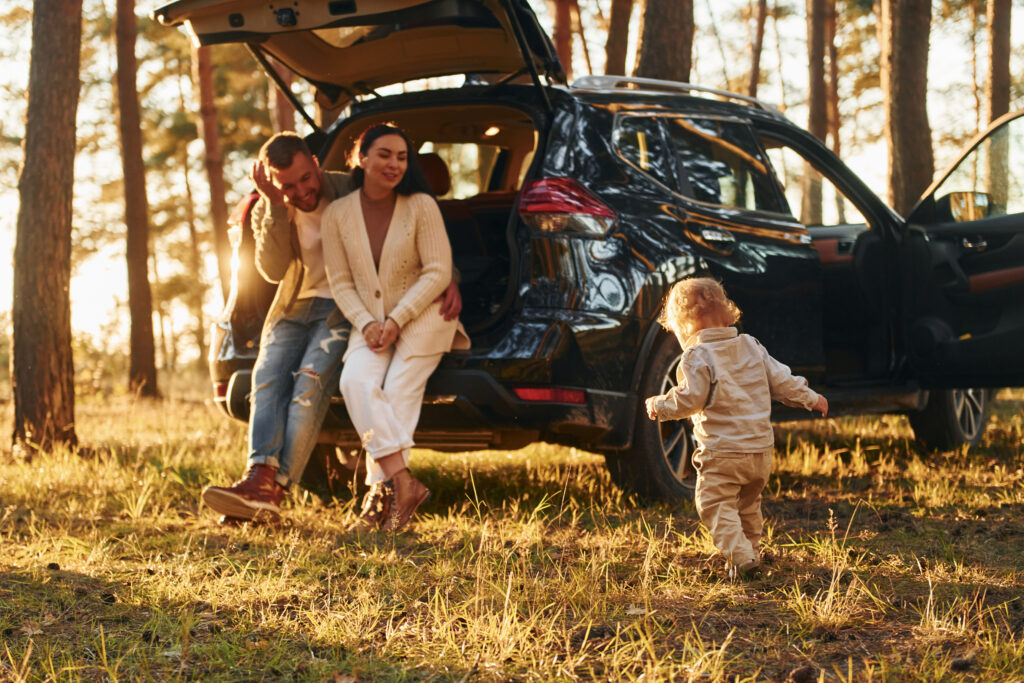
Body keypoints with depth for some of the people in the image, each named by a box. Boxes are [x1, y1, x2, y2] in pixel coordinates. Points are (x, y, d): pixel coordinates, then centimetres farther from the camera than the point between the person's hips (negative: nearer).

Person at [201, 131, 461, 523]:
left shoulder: (352, 193, -8)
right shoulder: (267, 212, 1)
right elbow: (273, 270, -15)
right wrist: (276, 207, -24)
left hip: (343, 308, -4)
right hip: (293, 309, 4)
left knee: (311, 380, -26)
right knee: (268, 378, -22)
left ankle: (274, 488, -35)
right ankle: (261, 475, -37)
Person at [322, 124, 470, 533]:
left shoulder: (421, 206, -7)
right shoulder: (338, 214, 1)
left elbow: (437, 272, -9)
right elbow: (340, 281, 4)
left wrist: (396, 320, -16)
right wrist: (366, 323, -13)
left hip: (424, 315, -2)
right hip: (371, 321, 2)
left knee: (398, 394, -22)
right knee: (356, 381, -26)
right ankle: (404, 483, -35)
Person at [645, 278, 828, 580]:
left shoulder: (698, 357, -12)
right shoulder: (751, 346, 9)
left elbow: (689, 399, -17)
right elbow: (780, 380, 11)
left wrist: (658, 405, -1)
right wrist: (810, 398, 25)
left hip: (722, 452, -7)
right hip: (761, 448, 8)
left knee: (715, 503, -4)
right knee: (748, 503, 24)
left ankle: (740, 556, -17)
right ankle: (752, 550, 33)